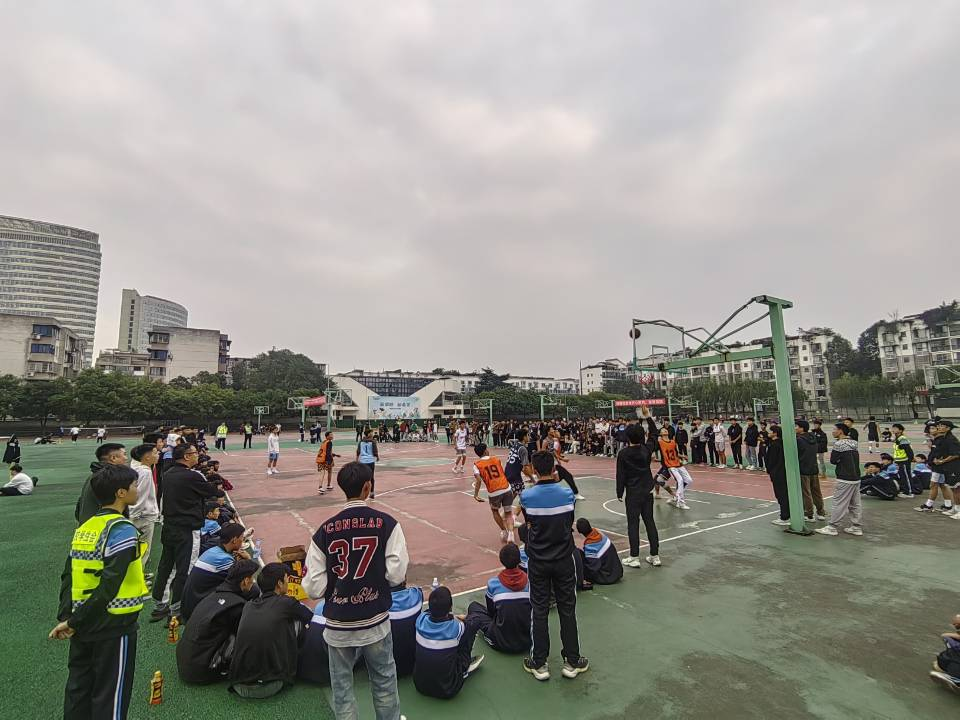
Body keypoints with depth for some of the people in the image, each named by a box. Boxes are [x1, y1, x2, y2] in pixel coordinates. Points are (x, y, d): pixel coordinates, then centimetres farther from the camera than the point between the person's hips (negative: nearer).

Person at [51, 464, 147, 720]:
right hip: (113, 626, -7)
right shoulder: (122, 530, -21)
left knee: (78, 689, 21)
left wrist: (66, 616, 2)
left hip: (83, 624, 8)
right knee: (110, 695, 8)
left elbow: (70, 575, 5)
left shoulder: (85, 526, 4)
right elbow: (109, 584, -25)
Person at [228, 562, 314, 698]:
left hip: (238, 685, 6)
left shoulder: (248, 606, 7)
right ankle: (288, 676, 20)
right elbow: (310, 616, 10)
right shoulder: (285, 603, -8)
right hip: (269, 687, -5)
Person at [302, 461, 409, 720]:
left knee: (341, 687, 21)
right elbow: (396, 574, -13)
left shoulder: (324, 531, -8)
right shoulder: (386, 524, -13)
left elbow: (314, 587, -7)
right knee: (384, 682, 21)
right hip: (375, 621, -1)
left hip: (338, 624, 1)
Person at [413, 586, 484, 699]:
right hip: (447, 690, -3)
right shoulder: (456, 627, -22)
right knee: (471, 624, -1)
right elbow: (476, 622, 1)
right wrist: (463, 619, 21)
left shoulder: (421, 621, -15)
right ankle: (465, 667, 19)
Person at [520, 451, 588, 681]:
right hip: (564, 560, 1)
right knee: (567, 610, 15)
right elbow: (570, 522, 3)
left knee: (539, 611, 12)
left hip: (538, 561, 0)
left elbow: (529, 522, 1)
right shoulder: (567, 493, -13)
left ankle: (539, 664, 23)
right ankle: (572, 662, 27)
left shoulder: (526, 496, -15)